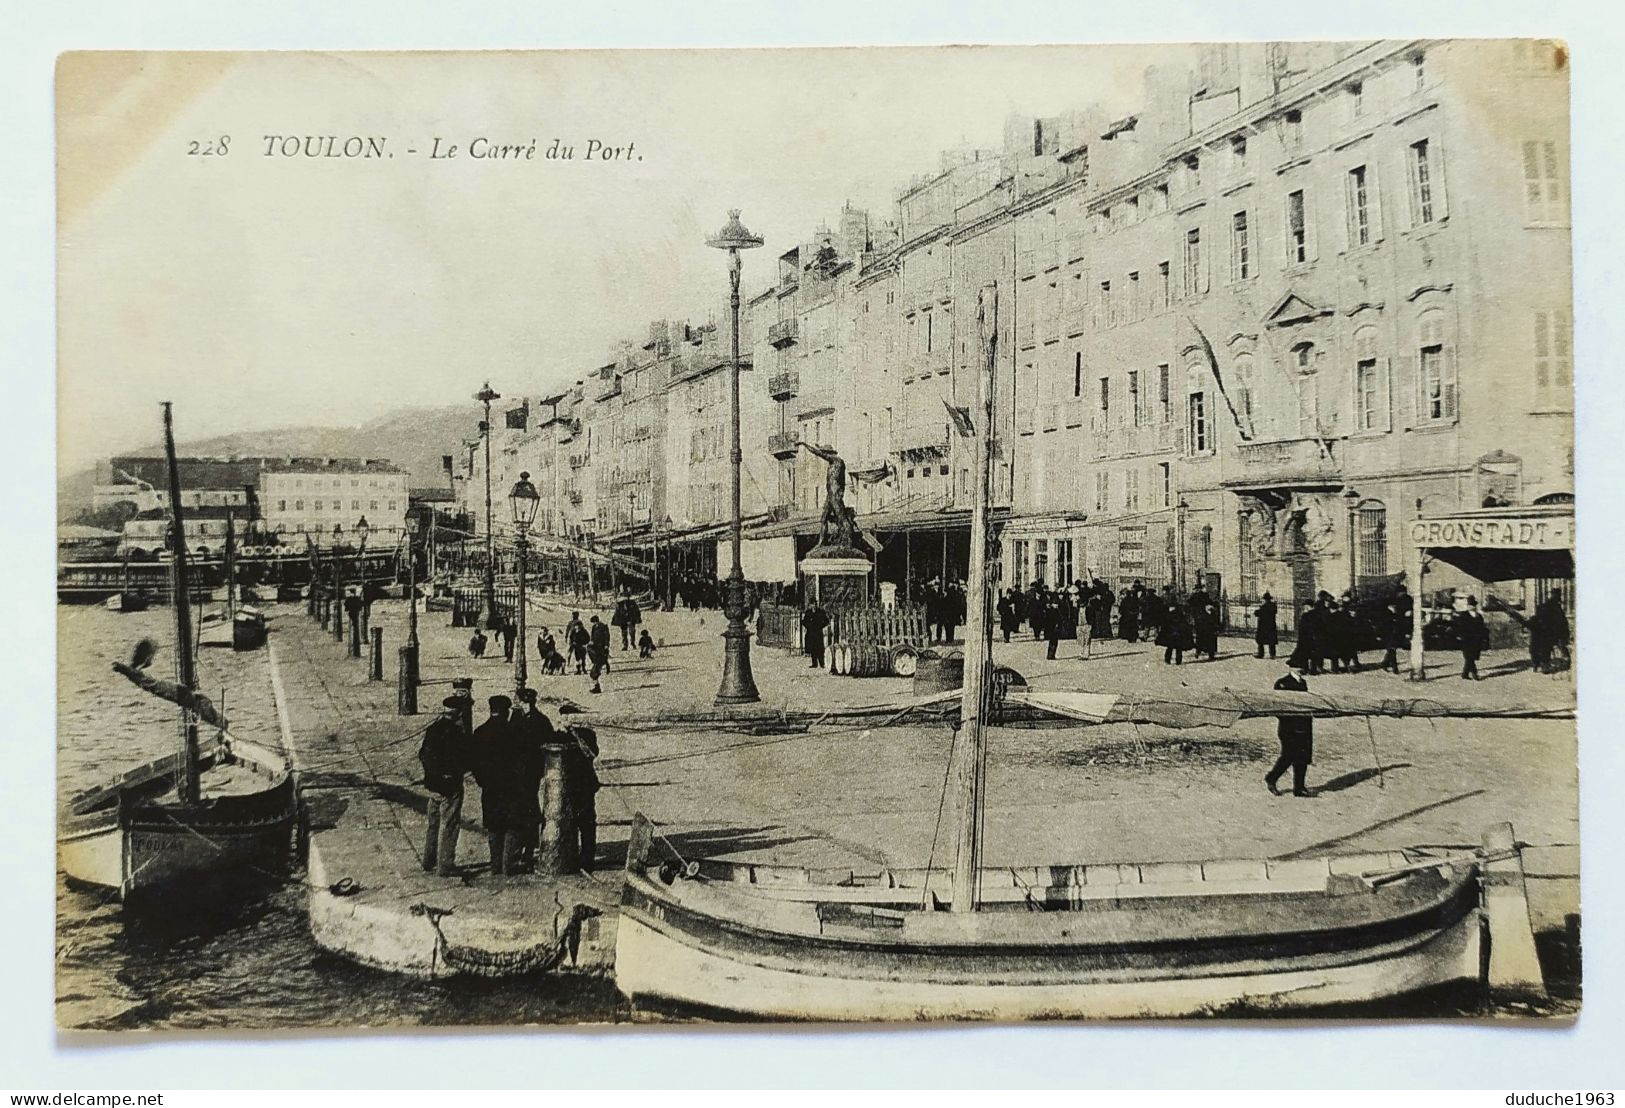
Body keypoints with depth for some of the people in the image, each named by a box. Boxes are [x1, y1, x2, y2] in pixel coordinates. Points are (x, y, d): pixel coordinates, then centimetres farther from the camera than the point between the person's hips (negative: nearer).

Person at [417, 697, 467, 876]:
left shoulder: (432, 729, 4)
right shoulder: (454, 733, -19)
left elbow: (422, 754, 10)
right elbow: (463, 760, -19)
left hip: (433, 784, 8)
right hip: (450, 786, -8)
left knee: (434, 824, 19)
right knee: (448, 826, 0)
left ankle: (429, 861, 28)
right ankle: (445, 866, 3)